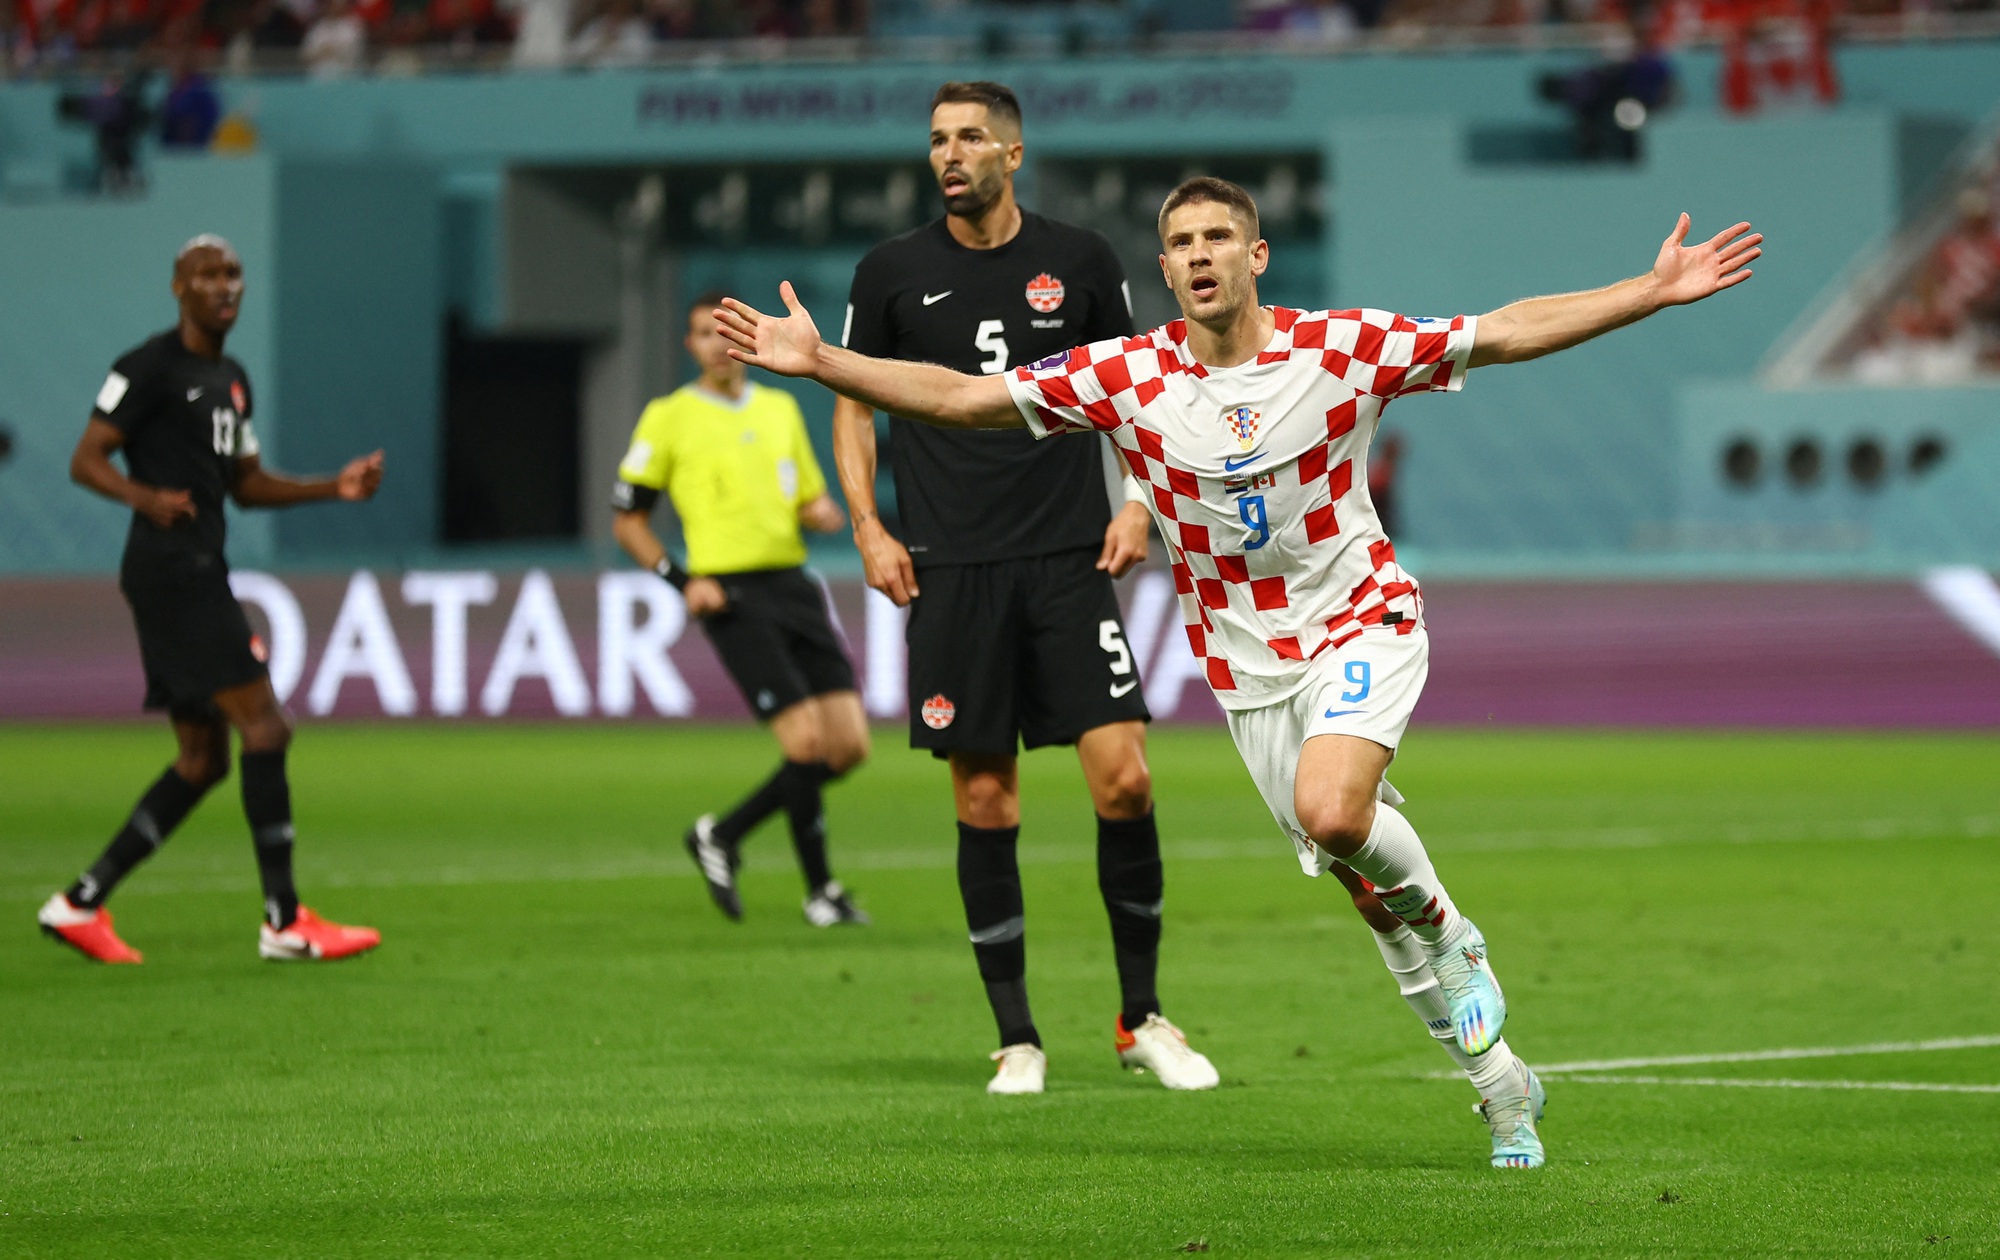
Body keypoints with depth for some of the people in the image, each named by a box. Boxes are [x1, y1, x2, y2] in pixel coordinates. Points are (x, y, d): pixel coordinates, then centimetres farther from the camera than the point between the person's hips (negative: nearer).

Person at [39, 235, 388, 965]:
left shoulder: (231, 379, 20)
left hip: (199, 575, 10)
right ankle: (284, 922, -10)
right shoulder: (150, 368, -7)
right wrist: (146, 497, -29)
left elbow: (247, 485, 26)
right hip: (169, 569, -10)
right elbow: (86, 461, -10)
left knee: (202, 760, 9)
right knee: (264, 726, -12)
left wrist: (334, 488, 12)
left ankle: (82, 904, 12)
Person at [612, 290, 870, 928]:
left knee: (849, 746, -2)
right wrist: (682, 581, -8)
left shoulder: (780, 409, 17)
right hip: (734, 598, -6)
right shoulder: (668, 418, 2)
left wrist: (823, 513, 1)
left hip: (794, 583, 6)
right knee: (808, 743, -15)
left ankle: (723, 835, 16)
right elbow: (627, 520, 5)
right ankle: (820, 889, 2)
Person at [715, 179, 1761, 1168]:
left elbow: (1508, 333, -7)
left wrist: (1656, 290, -13)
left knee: (1332, 810, -31)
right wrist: (820, 362, -19)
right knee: (1361, 878, 5)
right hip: (1246, 663, 3)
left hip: (1362, 622, -3)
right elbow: (958, 397, -9)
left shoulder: (1341, 347, -11)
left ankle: (1450, 934, -1)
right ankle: (1499, 1081, 21)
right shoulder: (1126, 376, -8)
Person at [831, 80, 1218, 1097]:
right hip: (951, 572, 0)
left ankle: (1142, 1017, 6)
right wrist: (868, 528, 1)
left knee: (1122, 777, -9)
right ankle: (1016, 1039, 9)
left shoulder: (1079, 261, 5)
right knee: (984, 801, 0)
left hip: (1070, 557, 0)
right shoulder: (893, 273, 4)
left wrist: (1139, 504, 2)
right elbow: (853, 401, 13)